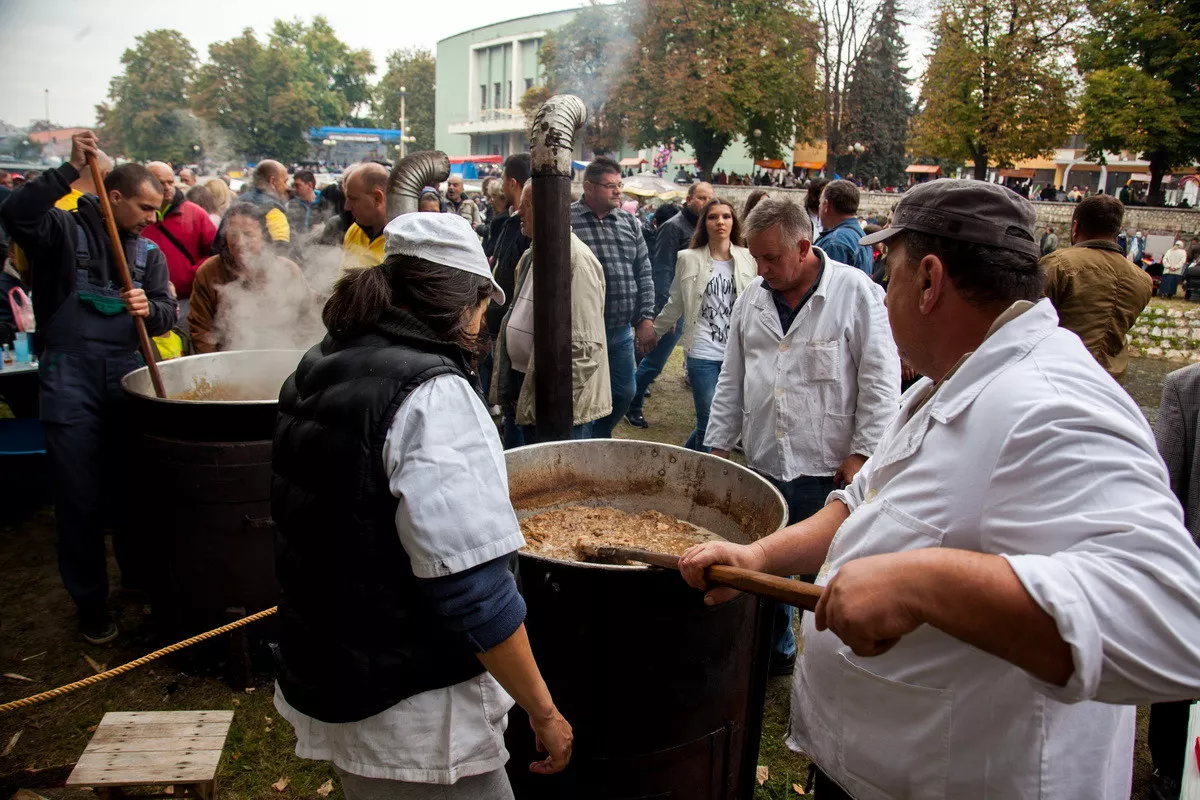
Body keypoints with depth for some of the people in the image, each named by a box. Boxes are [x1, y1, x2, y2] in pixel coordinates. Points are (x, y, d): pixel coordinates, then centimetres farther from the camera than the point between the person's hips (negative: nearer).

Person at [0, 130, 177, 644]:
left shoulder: (149, 253, 11)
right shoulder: (64, 230, -2)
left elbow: (168, 314, 5)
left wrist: (149, 309, -17)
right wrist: (71, 171, -25)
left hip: (129, 382, 4)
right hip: (70, 384, -4)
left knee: (133, 489, 14)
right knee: (79, 498, 3)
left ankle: (140, 577, 34)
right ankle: (90, 600, 18)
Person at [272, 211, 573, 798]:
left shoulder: (316, 374, 4)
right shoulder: (433, 395, -23)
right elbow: (472, 589, -27)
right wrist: (543, 712, -16)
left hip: (319, 680, 9)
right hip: (409, 717, -8)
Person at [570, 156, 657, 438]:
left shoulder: (629, 222, 10)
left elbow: (644, 273, 13)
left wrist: (646, 319, 6)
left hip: (622, 331, 6)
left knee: (624, 393, 15)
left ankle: (600, 438, 39)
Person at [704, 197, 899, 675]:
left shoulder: (856, 291, -7)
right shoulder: (753, 297, 9)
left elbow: (880, 380, -7)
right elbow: (731, 379, 14)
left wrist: (862, 452, -10)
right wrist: (719, 445, 12)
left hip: (827, 473, -5)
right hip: (763, 465, 5)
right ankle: (774, 652, 36)